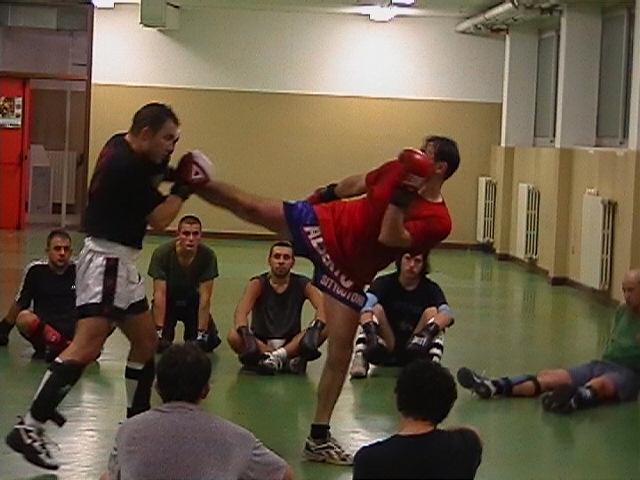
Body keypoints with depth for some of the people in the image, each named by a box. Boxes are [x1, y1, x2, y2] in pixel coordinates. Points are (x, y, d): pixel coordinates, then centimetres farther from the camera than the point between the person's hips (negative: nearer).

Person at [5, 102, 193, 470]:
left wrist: (168, 172, 4)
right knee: (87, 346, -19)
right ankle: (29, 428, -22)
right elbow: (159, 220, -14)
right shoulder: (125, 164, -19)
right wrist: (183, 188, -1)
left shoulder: (123, 147, 8)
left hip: (119, 262, 11)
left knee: (147, 341, 16)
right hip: (106, 260, -11)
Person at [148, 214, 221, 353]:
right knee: (159, 344, -21)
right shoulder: (162, 253, -26)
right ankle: (165, 333, 16)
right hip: (168, 301, -1)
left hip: (192, 301, 1)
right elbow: (160, 294, -26)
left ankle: (192, 332, 19)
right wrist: (159, 330, -32)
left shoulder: (208, 256, -23)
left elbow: (205, 296, -22)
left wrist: (201, 333, -28)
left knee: (210, 341, -16)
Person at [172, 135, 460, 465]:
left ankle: (318, 439, 8)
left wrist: (402, 194, -38)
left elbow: (388, 239, -33)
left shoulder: (437, 220, -20)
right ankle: (195, 182, 19)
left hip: (348, 275, -2)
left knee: (340, 354, -2)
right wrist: (327, 194, 23)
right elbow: (358, 183, 12)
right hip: (322, 225, 2)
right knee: (249, 207, -6)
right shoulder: (399, 170, -8)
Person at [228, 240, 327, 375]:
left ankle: (277, 356, -32)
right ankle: (287, 360, -34)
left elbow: (322, 305, -18)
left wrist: (317, 326, -40)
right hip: (261, 343, -1)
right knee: (234, 336, -32)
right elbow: (241, 311, -22)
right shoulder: (258, 284, -5)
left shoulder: (302, 284, 0)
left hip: (291, 344, 1)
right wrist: (246, 334, -44)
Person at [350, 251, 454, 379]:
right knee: (376, 309, -21)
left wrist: (429, 331, -45)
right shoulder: (385, 283, -5)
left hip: (415, 351, 0)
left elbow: (447, 314, -24)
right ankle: (360, 359, -31)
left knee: (432, 312, -20)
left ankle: (433, 364, -34)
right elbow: (365, 303, -26)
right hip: (385, 350, 0)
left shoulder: (430, 288, -3)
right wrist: (370, 329, -47)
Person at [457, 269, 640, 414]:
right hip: (602, 364, 7)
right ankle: (495, 386, -33)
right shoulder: (622, 310, 18)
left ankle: (575, 400, -75)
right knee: (550, 376, -15)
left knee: (600, 384, -41)